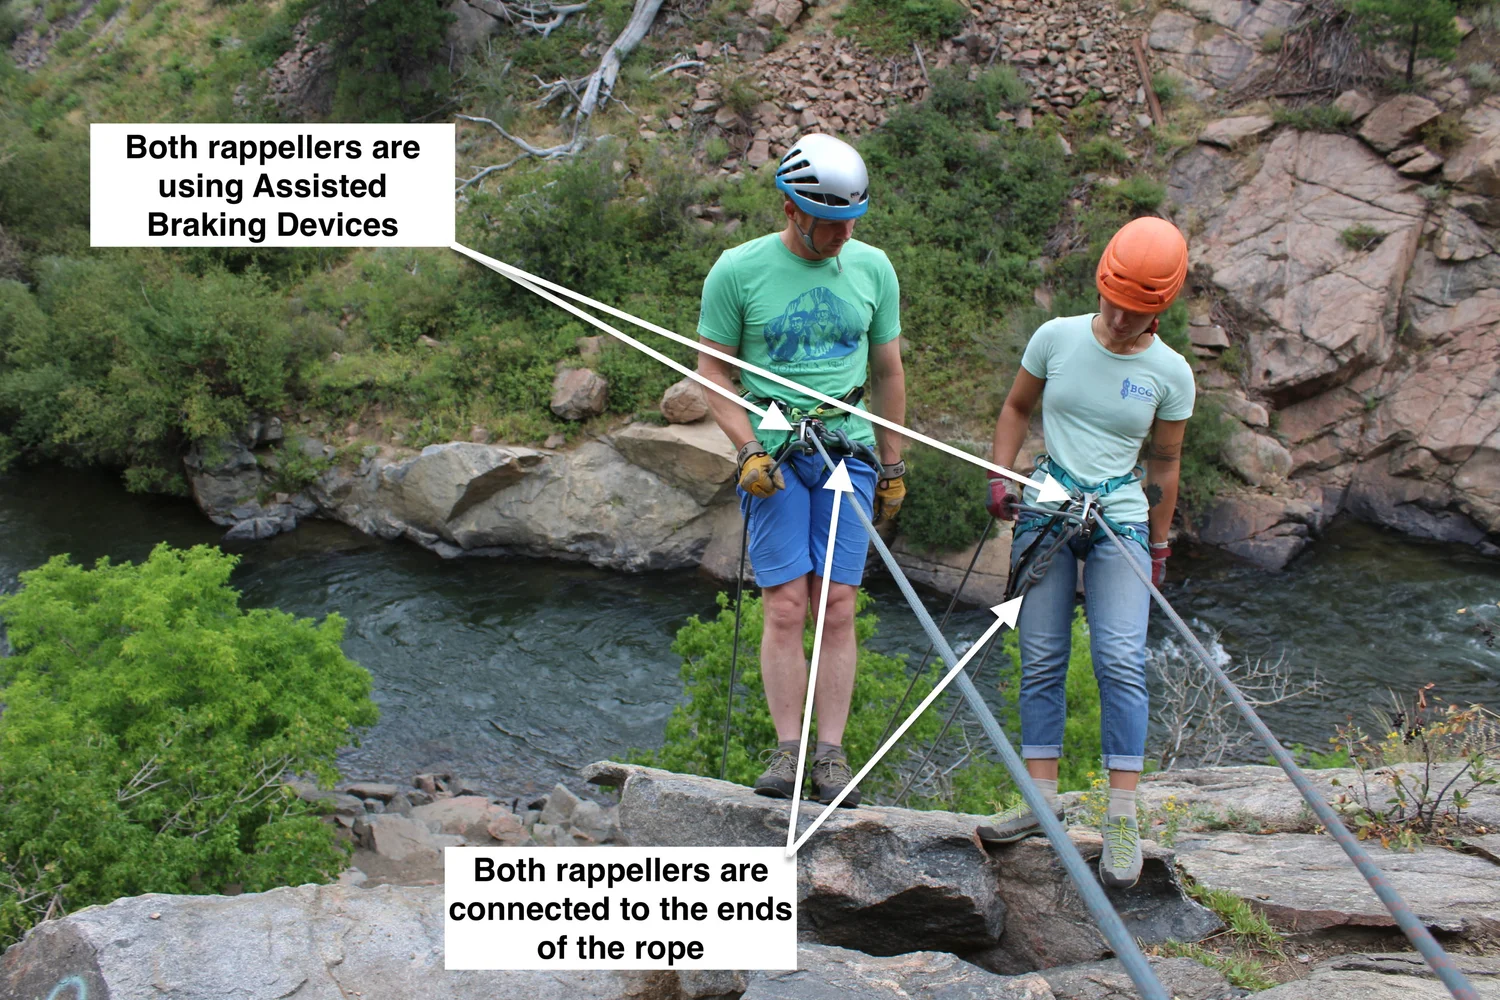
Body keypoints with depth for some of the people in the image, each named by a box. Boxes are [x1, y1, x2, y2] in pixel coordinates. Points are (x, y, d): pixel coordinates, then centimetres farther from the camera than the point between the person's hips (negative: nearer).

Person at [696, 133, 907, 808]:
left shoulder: (873, 269, 6)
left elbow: (888, 371, 16)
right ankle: (787, 748, 1)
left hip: (849, 450, 2)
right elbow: (712, 369, 2)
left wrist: (893, 466, 17)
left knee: (838, 607, -2)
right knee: (786, 607, -7)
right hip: (773, 453, -2)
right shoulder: (738, 270, -3)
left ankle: (832, 755, 3)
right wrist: (747, 448, -10)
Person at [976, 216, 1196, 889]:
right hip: (1044, 510, 2)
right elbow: (1016, 409, 14)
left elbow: (1163, 463, 8)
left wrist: (1158, 544, 12)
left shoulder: (1170, 373, -2)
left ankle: (1122, 821, -7)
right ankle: (1041, 800, 11)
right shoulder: (1056, 338, -1)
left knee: (1121, 661, -12)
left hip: (1120, 519, -1)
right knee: (1041, 660, 2)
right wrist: (999, 479, 3)